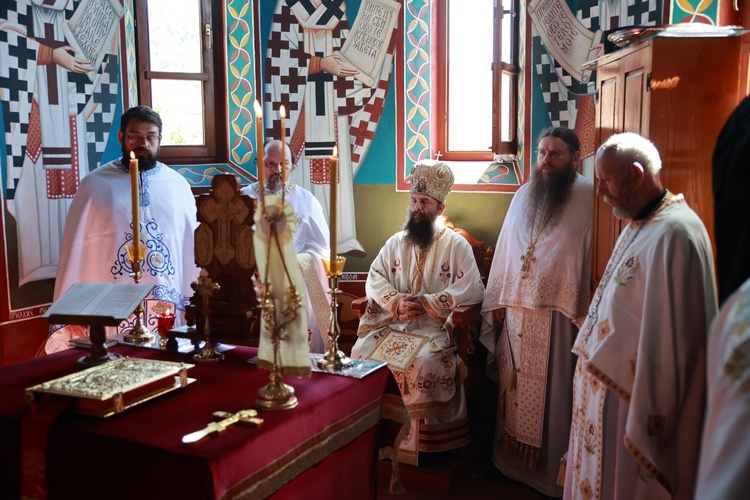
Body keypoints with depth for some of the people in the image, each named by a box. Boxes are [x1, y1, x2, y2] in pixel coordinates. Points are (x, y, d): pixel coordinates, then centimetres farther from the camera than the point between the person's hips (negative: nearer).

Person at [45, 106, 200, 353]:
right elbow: (76, 248, 2)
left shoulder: (178, 185, 8)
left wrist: (196, 304, 5)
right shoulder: (95, 184, 3)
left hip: (168, 308, 2)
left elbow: (191, 248, 7)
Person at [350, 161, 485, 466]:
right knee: (361, 352, -22)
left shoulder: (456, 245, 2)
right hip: (392, 323, 4)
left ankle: (417, 439, -13)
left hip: (435, 327, -4)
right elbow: (374, 280, 7)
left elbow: (472, 290, -8)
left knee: (425, 362, -32)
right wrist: (397, 302, -13)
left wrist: (426, 302, -14)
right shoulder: (396, 242, 15)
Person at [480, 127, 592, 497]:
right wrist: (498, 299, 10)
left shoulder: (588, 197, -6)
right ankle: (512, 458, 29)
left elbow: (594, 255, -11)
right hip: (515, 310, 5)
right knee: (514, 384, 13)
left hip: (558, 313, -5)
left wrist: (583, 309, -17)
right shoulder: (524, 195, 11)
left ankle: (552, 468, 20)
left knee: (552, 389, 4)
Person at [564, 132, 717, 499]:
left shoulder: (672, 233, -22)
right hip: (607, 385, 9)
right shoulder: (638, 227, 11)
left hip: (633, 396, -9)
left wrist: (645, 420, -22)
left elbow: (669, 336, -25)